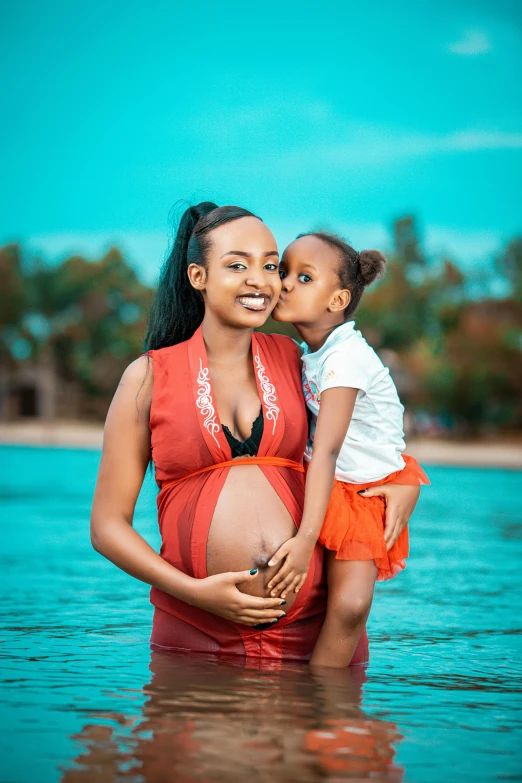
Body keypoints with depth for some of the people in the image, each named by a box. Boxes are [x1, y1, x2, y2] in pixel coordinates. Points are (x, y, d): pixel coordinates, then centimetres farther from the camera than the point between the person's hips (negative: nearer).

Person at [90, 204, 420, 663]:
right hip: (197, 631, -2)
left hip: (314, 620, 3)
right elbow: (108, 525, 1)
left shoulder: (293, 359, 8)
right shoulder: (150, 377, 1)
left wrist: (405, 484, 1)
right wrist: (195, 591, -11)